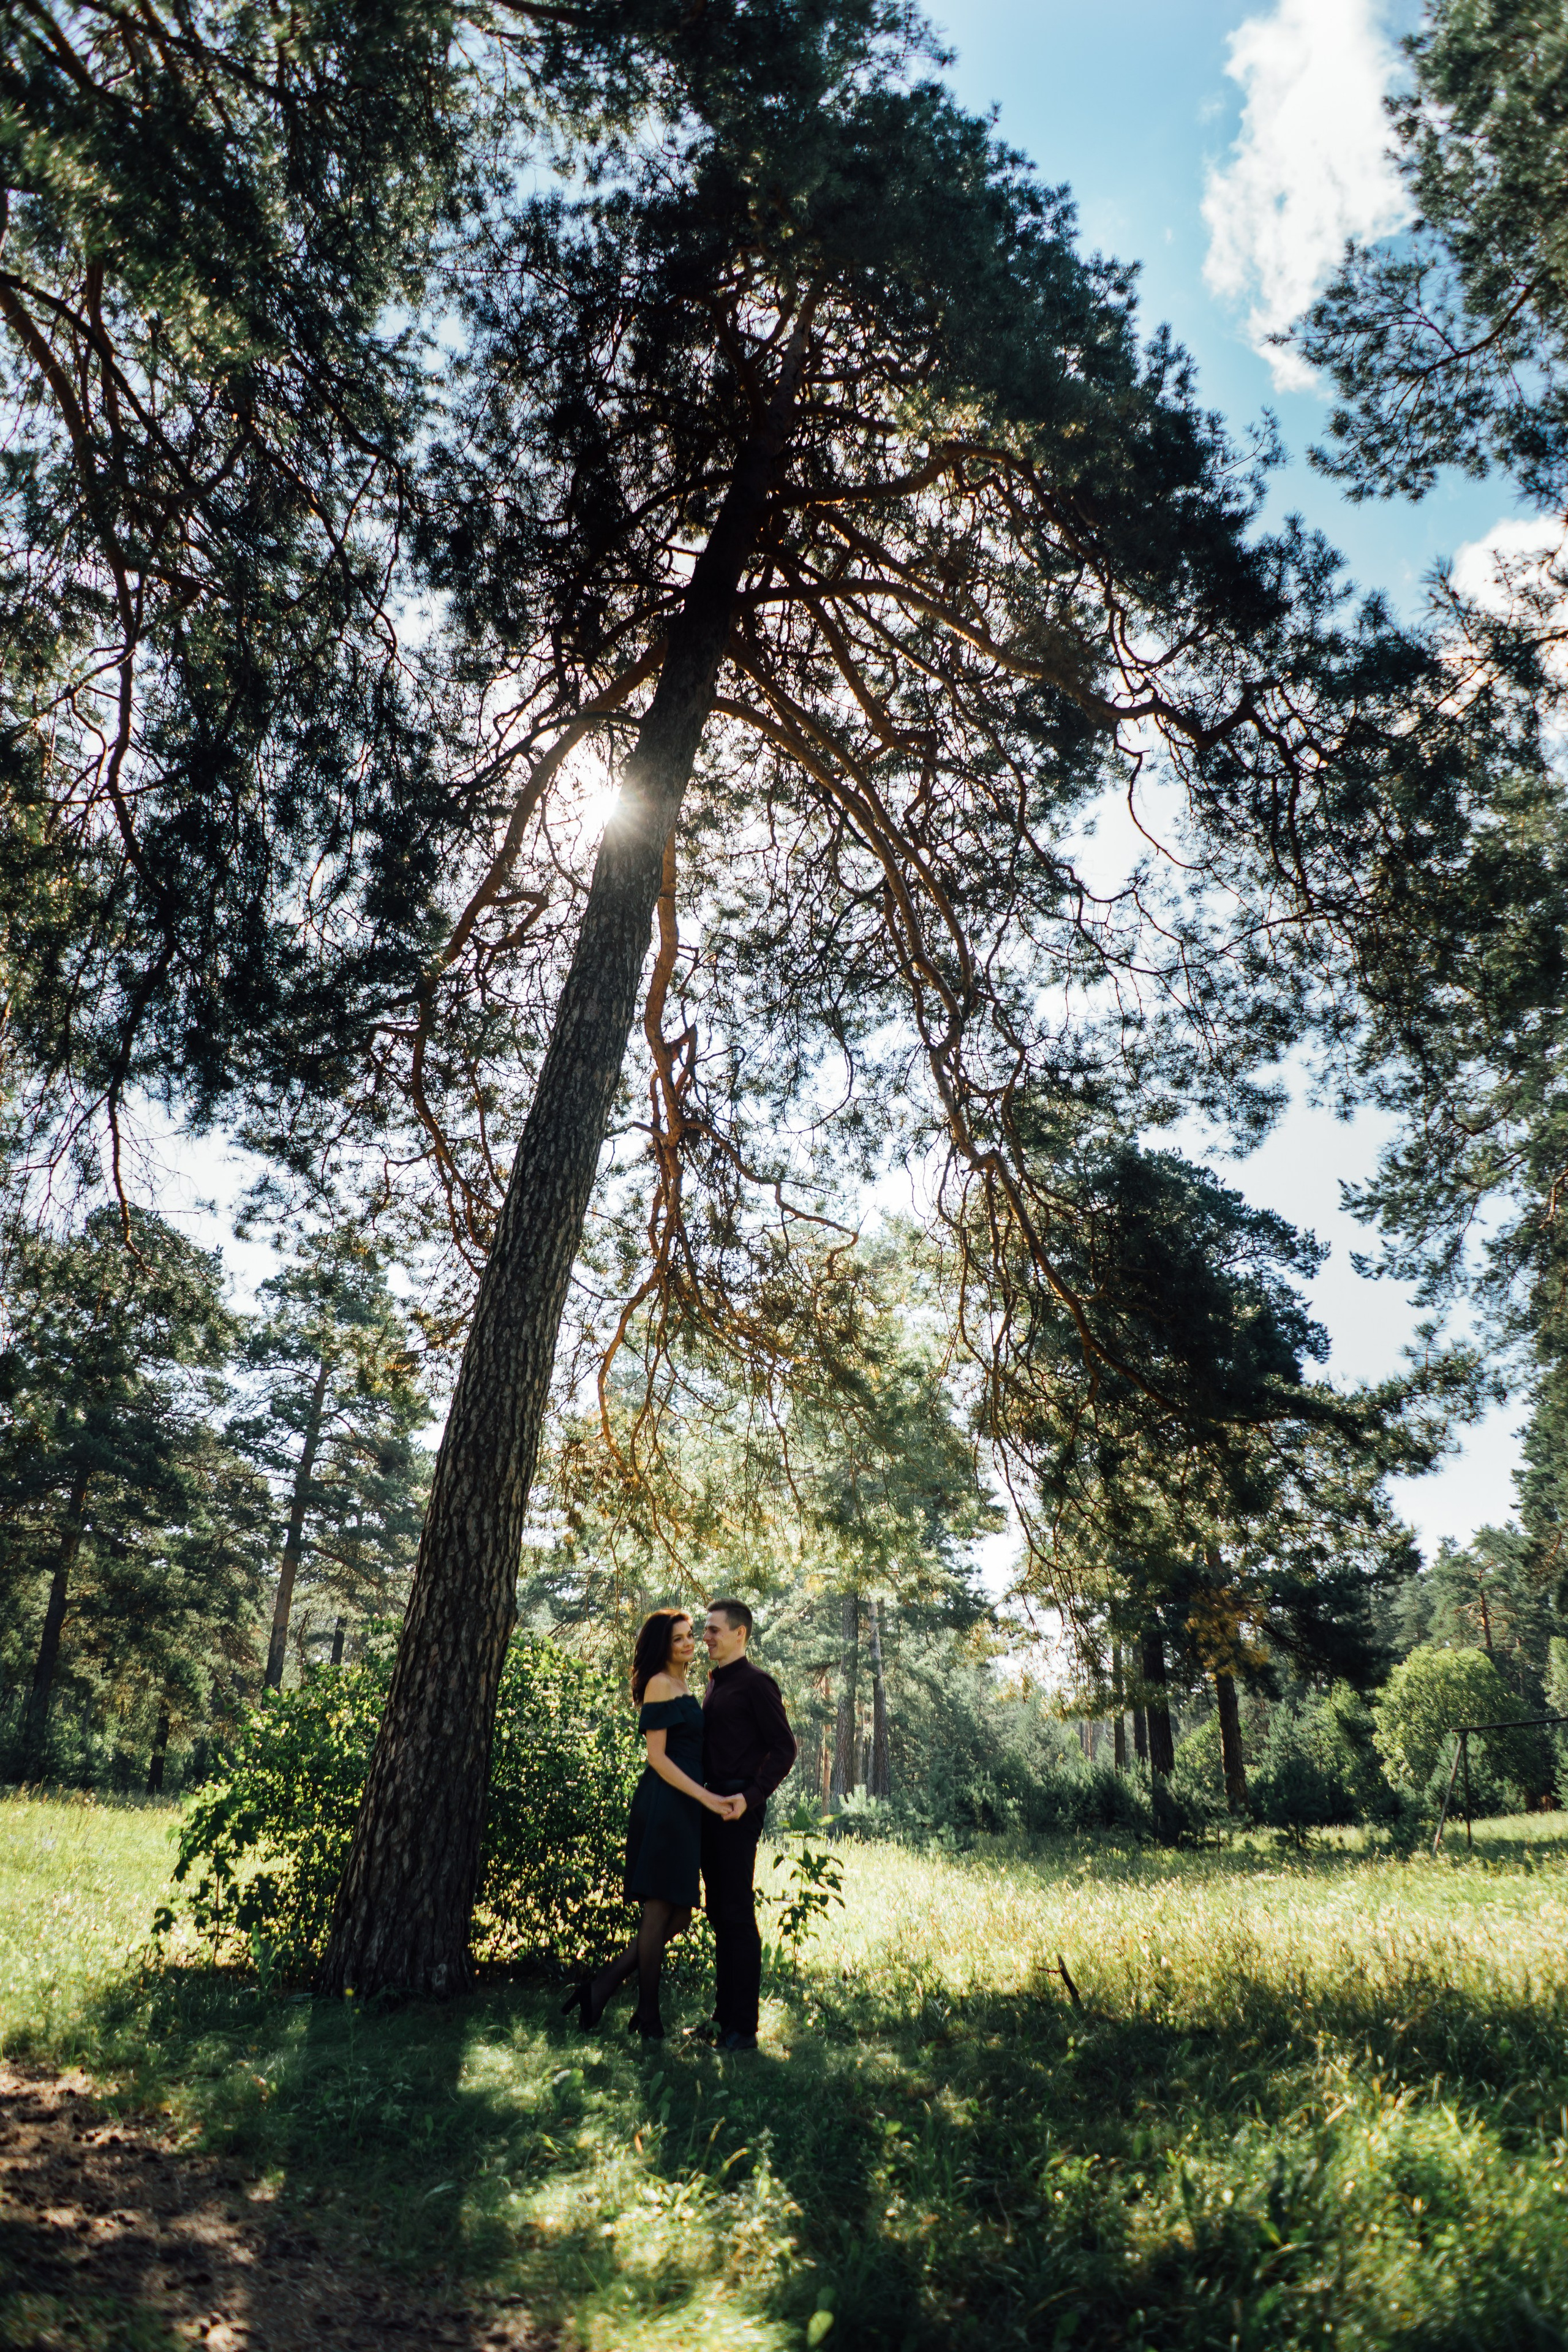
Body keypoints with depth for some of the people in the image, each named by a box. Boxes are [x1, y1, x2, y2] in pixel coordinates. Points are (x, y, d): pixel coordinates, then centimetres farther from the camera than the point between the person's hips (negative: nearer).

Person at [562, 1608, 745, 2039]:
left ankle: (601, 1988, 12)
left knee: (678, 1914, 8)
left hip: (686, 1808, 9)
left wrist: (727, 1795, 15)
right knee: (661, 1909, -1)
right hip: (665, 1806, -9)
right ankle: (648, 2015, 12)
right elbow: (657, 1756, -14)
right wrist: (707, 1797, -18)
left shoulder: (682, 1689, 18)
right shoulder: (660, 1684, -9)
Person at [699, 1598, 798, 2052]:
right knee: (719, 1913, 14)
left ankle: (743, 2027, 2)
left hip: (738, 1807, -9)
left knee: (738, 1914, -5)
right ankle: (724, 2015, 24)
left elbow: (784, 1749, -13)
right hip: (713, 1805, 9)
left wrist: (751, 1797, -22)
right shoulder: (716, 1683, 16)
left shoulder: (755, 1683, -10)